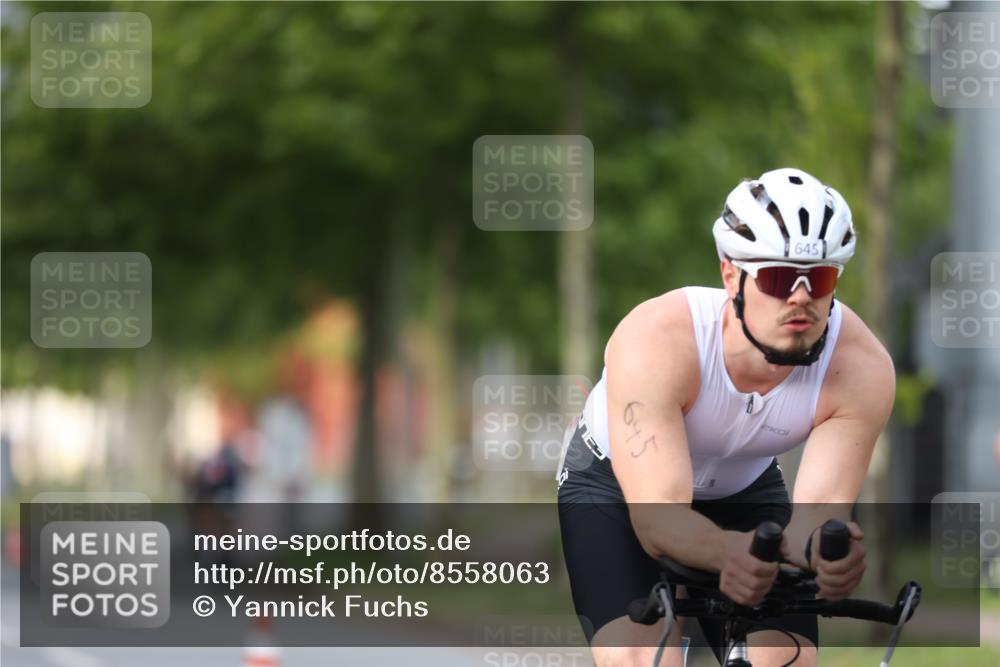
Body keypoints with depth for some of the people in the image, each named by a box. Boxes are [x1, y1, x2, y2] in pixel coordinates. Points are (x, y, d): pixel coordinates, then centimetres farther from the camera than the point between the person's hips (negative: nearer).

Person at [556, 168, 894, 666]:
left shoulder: (862, 368, -29)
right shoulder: (655, 343, -37)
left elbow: (818, 509, -33)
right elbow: (658, 517, -43)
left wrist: (827, 550, -58)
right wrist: (732, 551, -65)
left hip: (744, 491, 3)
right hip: (615, 488, -3)